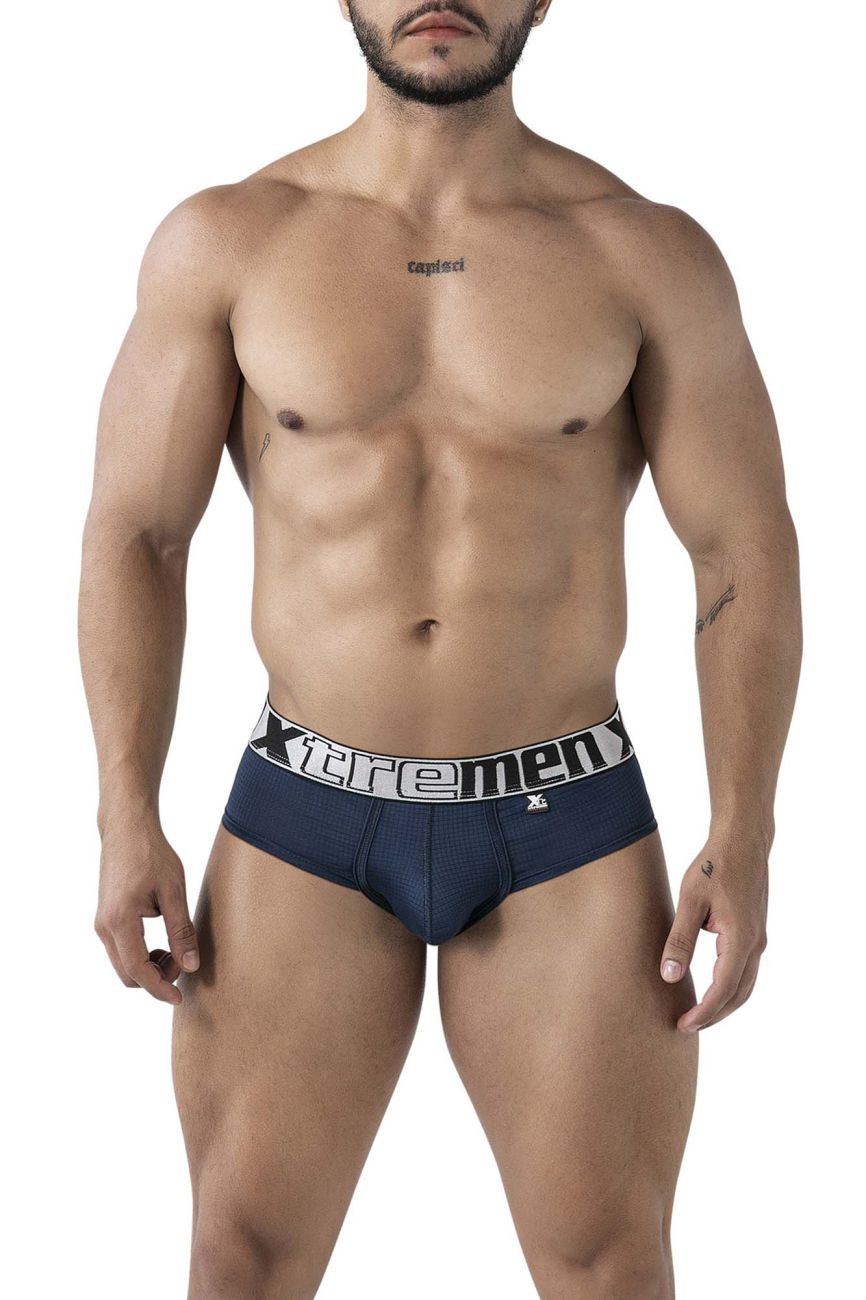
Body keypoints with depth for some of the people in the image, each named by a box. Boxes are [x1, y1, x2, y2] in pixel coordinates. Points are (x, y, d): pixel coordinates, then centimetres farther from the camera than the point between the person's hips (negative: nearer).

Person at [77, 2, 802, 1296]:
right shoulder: (225, 240, -1)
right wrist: (127, 824, -7)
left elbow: (746, 553, -1)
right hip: (306, 822, 1)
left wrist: (743, 842, -7)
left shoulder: (649, 254, -3)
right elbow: (134, 533, 0)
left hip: (567, 831, 0)